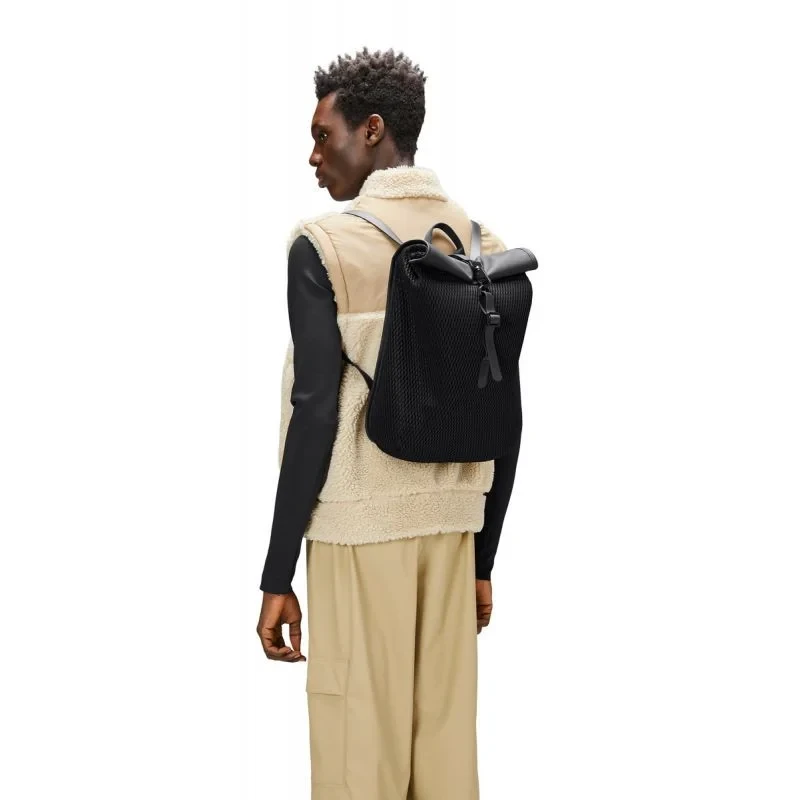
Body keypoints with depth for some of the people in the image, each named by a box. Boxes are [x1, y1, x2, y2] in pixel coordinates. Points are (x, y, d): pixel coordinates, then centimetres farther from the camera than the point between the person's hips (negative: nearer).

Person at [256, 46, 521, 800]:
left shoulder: (326, 245, -8)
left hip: (359, 527, -5)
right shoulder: (486, 249, 8)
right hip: (449, 524, 5)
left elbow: (316, 415, -13)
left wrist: (278, 575, -8)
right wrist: (483, 561, 17)